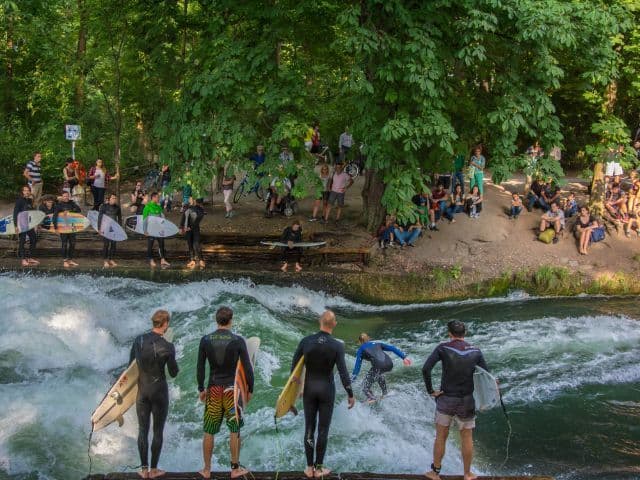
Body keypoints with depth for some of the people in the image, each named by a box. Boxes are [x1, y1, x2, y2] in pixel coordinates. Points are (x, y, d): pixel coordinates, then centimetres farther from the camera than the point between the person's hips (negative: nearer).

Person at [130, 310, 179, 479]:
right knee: (158, 432, 10)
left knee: (143, 431, 12)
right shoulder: (168, 346, -17)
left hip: (142, 390, 3)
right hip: (160, 391, -3)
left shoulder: (138, 339, -5)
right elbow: (174, 373, -7)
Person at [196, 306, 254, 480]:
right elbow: (247, 367, -6)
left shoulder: (205, 340, -1)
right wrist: (250, 389, 5)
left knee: (209, 431, 9)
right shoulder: (238, 340, -7)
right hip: (232, 389, -2)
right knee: (234, 430, 9)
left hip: (213, 389, 2)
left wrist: (201, 389, 13)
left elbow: (200, 367, 2)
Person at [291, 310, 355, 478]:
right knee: (323, 429, 8)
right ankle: (318, 468, 14)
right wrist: (350, 394, -5)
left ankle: (309, 467, 16)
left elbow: (294, 365, -2)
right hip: (327, 390, -2)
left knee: (309, 428, 11)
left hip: (309, 388, 2)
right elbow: (343, 373, -16)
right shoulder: (337, 346, -16)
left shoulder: (306, 341, -9)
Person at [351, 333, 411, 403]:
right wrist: (404, 357, 17)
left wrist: (351, 381, 11)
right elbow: (393, 348, 21)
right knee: (379, 373, 39)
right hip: (390, 364, 5)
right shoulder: (377, 343, 30)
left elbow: (357, 366, 11)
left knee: (365, 389, 5)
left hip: (379, 366, -5)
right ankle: (385, 394, 41)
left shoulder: (361, 350, 19)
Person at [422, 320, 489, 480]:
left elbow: (426, 369, -18)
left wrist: (431, 390, -8)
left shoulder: (443, 348, -8)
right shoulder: (475, 351, -2)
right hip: (467, 401, 1)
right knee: (467, 438, 14)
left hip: (446, 399, -1)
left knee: (441, 437, 12)